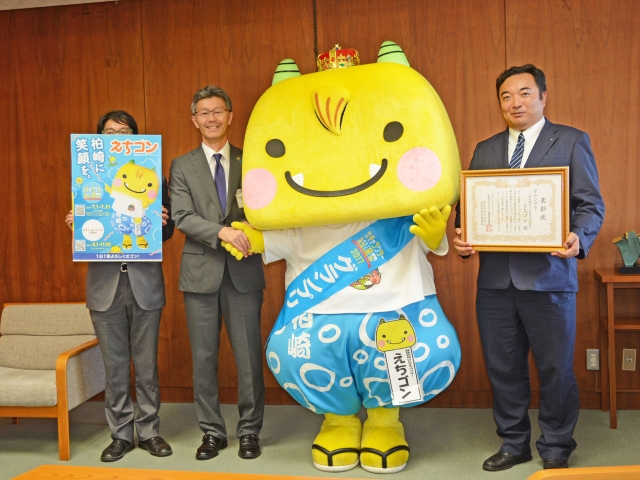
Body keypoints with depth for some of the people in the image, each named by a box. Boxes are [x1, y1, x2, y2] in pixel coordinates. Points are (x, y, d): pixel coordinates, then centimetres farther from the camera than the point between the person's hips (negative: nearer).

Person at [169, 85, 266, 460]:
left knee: (249, 355, 4)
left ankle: (250, 431, 19)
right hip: (201, 271, 1)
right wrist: (222, 232, -20)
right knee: (204, 357, 8)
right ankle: (212, 431, 22)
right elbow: (182, 217, -6)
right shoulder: (182, 166, 6)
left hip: (244, 271, 0)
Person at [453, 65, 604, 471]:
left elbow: (591, 204, -1)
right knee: (503, 368, 12)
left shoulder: (572, 141, 4)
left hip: (548, 276, -3)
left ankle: (556, 449, 26)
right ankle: (515, 444, 30)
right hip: (495, 279, 4)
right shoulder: (485, 149, 15)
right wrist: (461, 237, -8)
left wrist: (579, 239, -21)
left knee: (555, 369, 6)